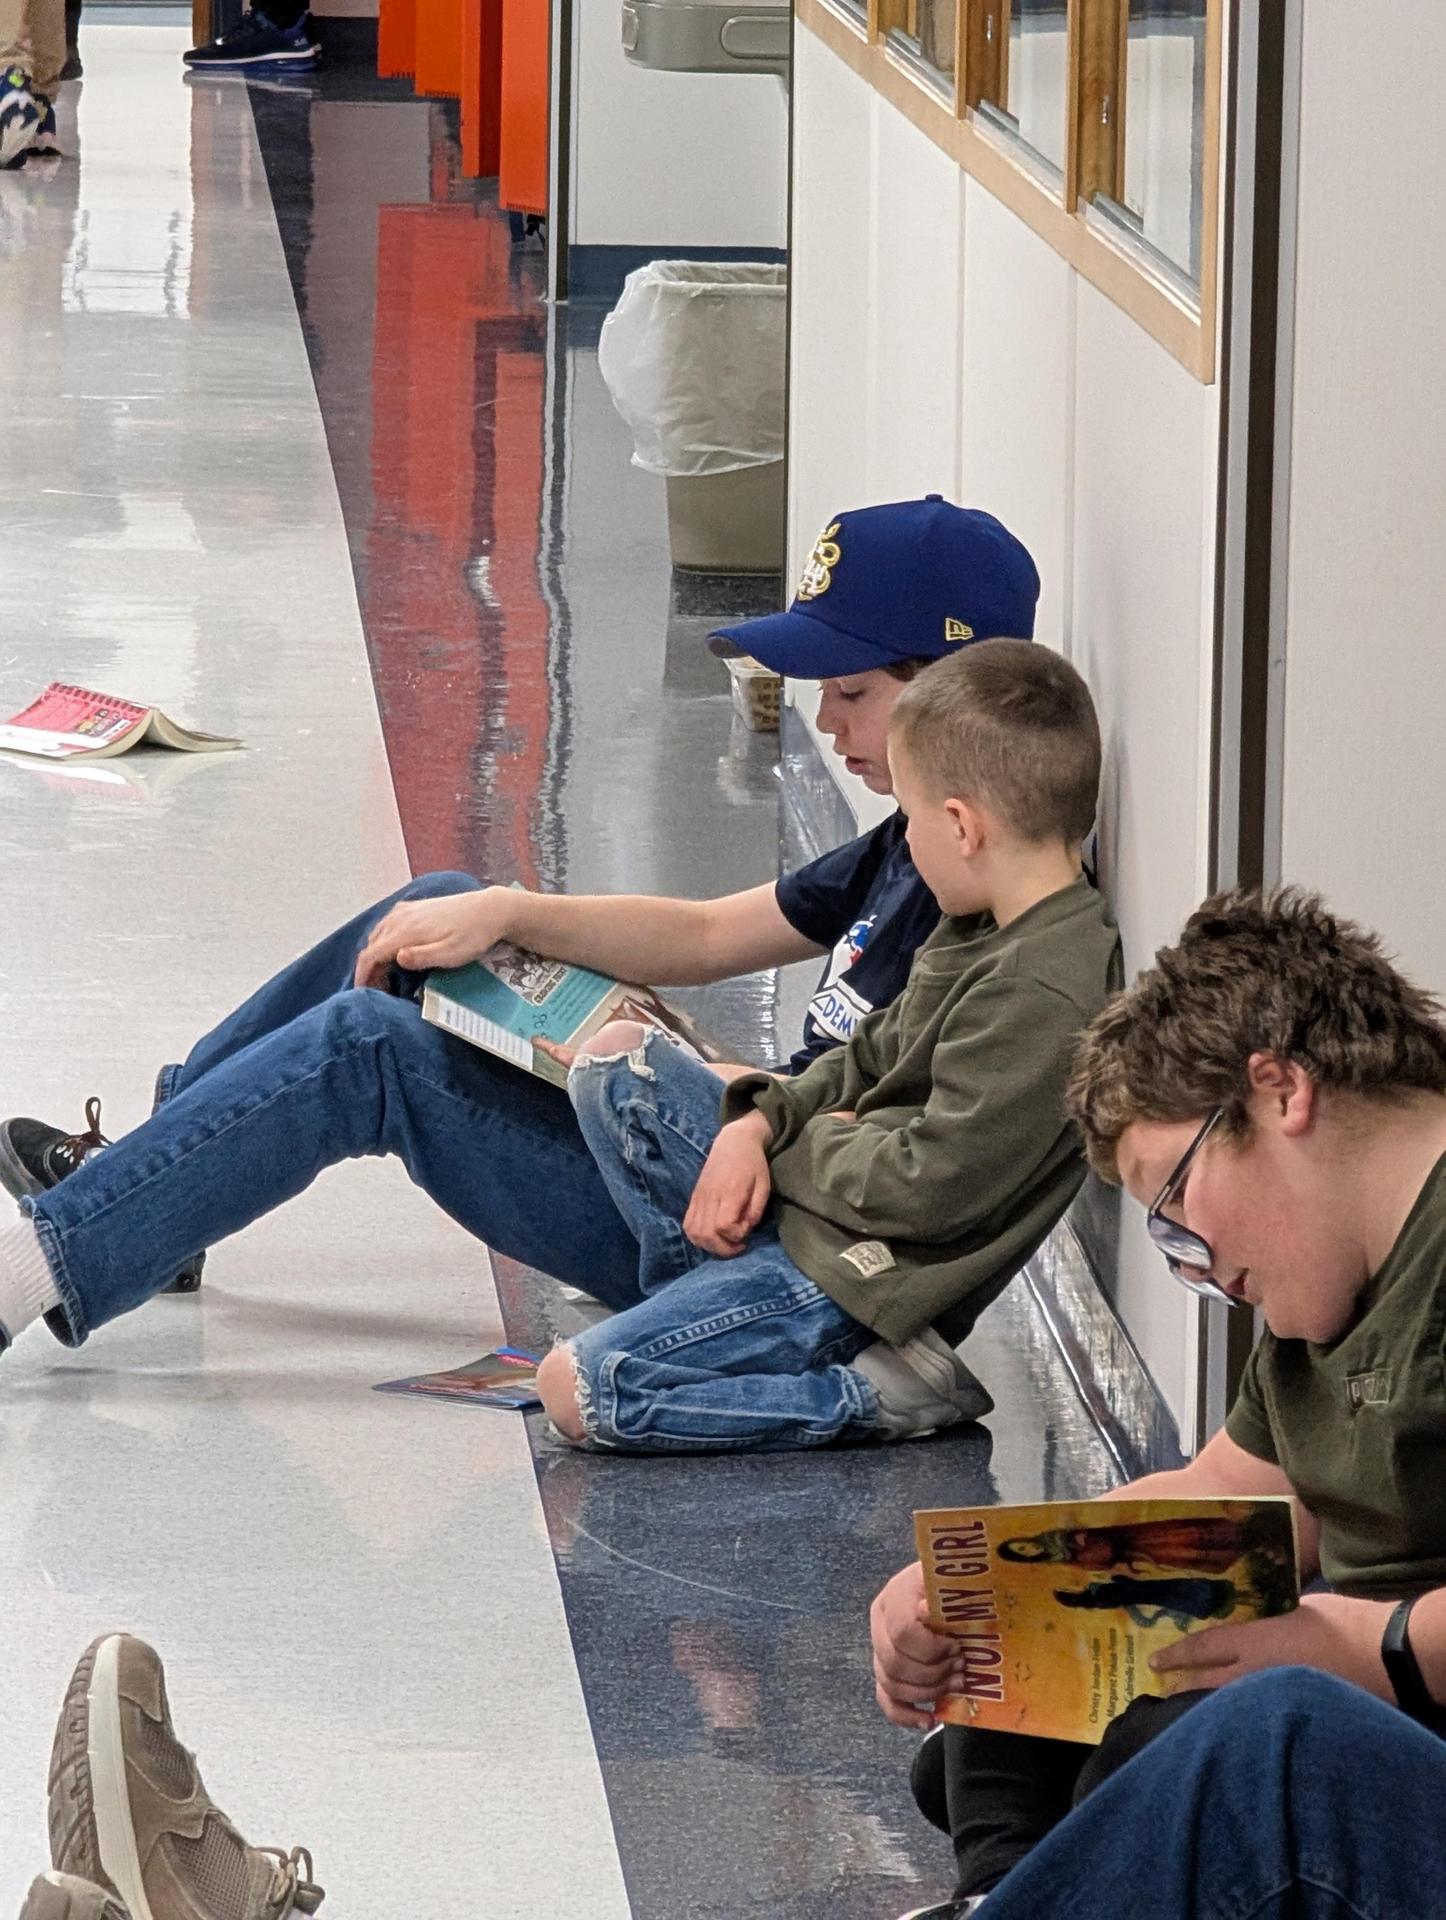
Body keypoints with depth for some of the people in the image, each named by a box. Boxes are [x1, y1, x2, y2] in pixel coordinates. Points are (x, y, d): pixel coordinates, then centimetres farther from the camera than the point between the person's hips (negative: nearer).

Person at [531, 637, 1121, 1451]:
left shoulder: (1040, 998, -28)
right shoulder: (989, 930, 5)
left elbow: (930, 1186, -28)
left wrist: (805, 1147, -9)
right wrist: (758, 1125, -1)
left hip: (874, 1276, -11)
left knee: (578, 1392, -20)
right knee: (616, 1056, 14)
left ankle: (883, 1391, -10)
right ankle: (708, 1299, 9)